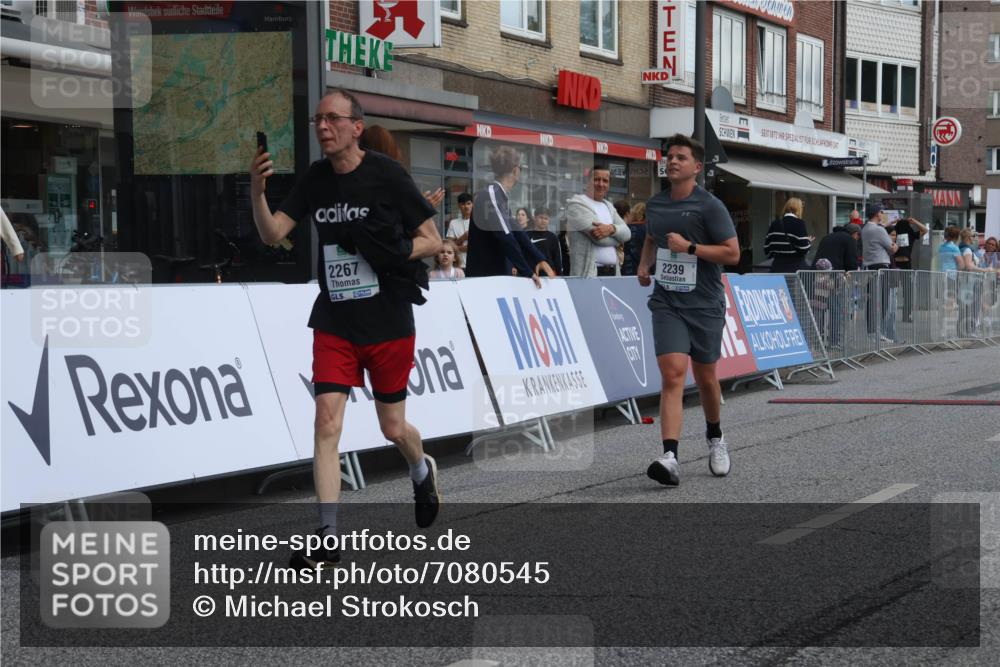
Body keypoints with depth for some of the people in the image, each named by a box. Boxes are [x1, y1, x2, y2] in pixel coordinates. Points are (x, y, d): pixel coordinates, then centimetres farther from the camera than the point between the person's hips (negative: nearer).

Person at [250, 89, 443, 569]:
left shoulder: (386, 174, -10)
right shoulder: (316, 179, 3)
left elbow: (432, 241, -5)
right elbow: (272, 234, -3)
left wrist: (393, 251, -24)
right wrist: (256, 193, -21)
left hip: (389, 323, -3)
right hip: (334, 324, 3)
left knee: (392, 428, 9)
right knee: (326, 420, -9)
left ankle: (422, 472, 45)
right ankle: (328, 537, -5)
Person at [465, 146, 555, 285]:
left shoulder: (501, 196, 15)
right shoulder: (490, 195, -16)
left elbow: (516, 233, 17)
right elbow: (505, 237, -22)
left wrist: (539, 259, 5)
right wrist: (527, 272, -20)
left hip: (497, 274, 10)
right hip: (484, 276, -10)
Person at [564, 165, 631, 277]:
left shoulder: (609, 206, 23)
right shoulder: (576, 203, -3)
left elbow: (626, 233, 9)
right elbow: (599, 237, -14)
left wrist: (612, 229, -13)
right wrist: (617, 237, 5)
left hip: (613, 272, 7)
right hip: (588, 272, -7)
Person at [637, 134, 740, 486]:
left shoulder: (710, 206, -7)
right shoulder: (654, 205, 10)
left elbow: (733, 253, -11)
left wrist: (689, 247, -18)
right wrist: (644, 265, 13)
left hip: (704, 305, -2)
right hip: (666, 304, 2)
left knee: (705, 378, 11)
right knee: (672, 375, -15)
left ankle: (715, 438, 41)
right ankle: (670, 458, -24)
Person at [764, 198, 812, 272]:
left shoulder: (774, 224, 8)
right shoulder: (799, 224, -7)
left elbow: (767, 249, 8)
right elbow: (804, 248, -12)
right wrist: (809, 242, 9)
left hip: (778, 269, 5)